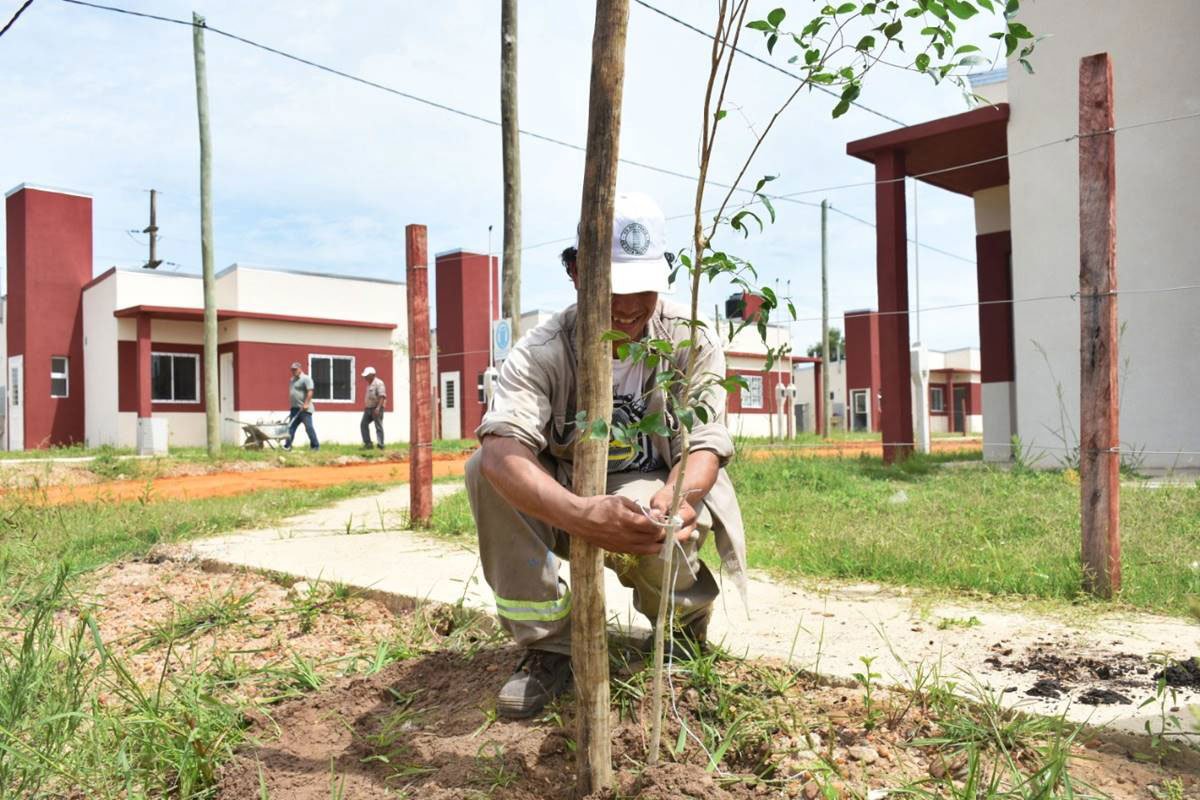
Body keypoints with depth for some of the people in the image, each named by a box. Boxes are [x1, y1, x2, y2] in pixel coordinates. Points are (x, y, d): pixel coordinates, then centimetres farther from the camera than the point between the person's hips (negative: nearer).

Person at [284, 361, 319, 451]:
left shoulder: (306, 379, -8)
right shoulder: (292, 380, 20)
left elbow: (310, 392, -18)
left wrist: (306, 404, -25)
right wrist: (290, 404, 20)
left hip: (304, 409, -8)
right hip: (295, 409, 9)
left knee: (308, 427, -7)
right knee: (291, 427, 5)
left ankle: (315, 446, -1)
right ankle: (287, 446, 6)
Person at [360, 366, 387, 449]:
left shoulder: (378, 383, -12)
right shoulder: (369, 384, 18)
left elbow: (382, 397, -21)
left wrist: (378, 408, -28)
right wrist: (366, 407, 21)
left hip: (376, 409, -9)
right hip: (369, 408, 9)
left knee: (378, 426, -7)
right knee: (363, 424, 4)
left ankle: (380, 445, -4)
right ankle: (367, 443, 8)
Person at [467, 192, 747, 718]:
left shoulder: (693, 344, -13)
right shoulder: (541, 352, -19)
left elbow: (705, 446, -21)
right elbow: (501, 450, -37)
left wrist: (675, 497, -47)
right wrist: (584, 516, -56)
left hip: (654, 499, -1)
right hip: (566, 505, 1)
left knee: (655, 542, -36)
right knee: (487, 473, -27)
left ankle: (684, 619, 4)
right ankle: (547, 645, -15)